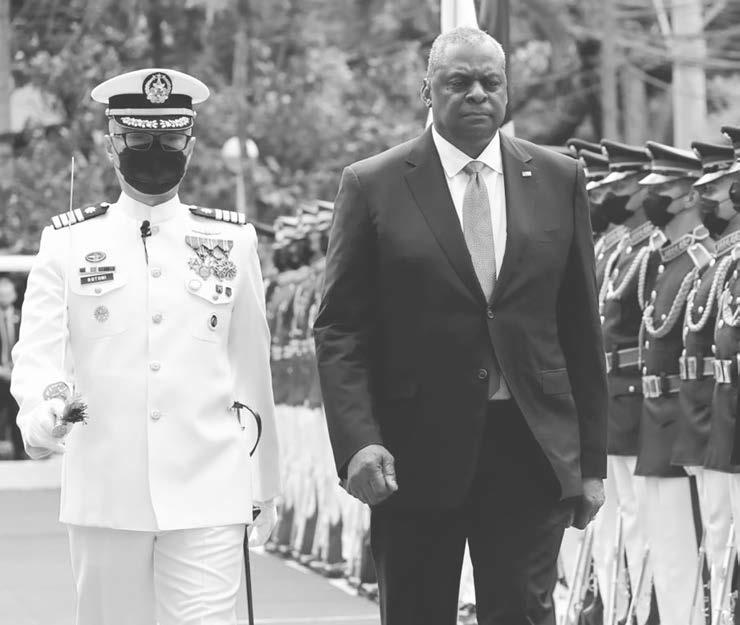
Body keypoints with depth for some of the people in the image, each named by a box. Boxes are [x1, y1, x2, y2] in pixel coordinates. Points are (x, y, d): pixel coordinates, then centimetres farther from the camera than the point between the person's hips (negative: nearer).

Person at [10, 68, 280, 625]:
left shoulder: (232, 241, 8)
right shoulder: (68, 242, 6)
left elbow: (252, 367, 13)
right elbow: (37, 348, -3)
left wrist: (264, 484, 16)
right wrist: (41, 409, -26)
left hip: (207, 494, 0)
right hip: (105, 491, 0)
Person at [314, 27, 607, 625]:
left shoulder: (559, 179, 6)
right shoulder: (373, 186, -1)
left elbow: (582, 327, 8)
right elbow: (340, 330, -2)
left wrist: (592, 458, 6)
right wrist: (359, 441, -16)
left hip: (532, 447, 1)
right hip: (415, 454, -1)